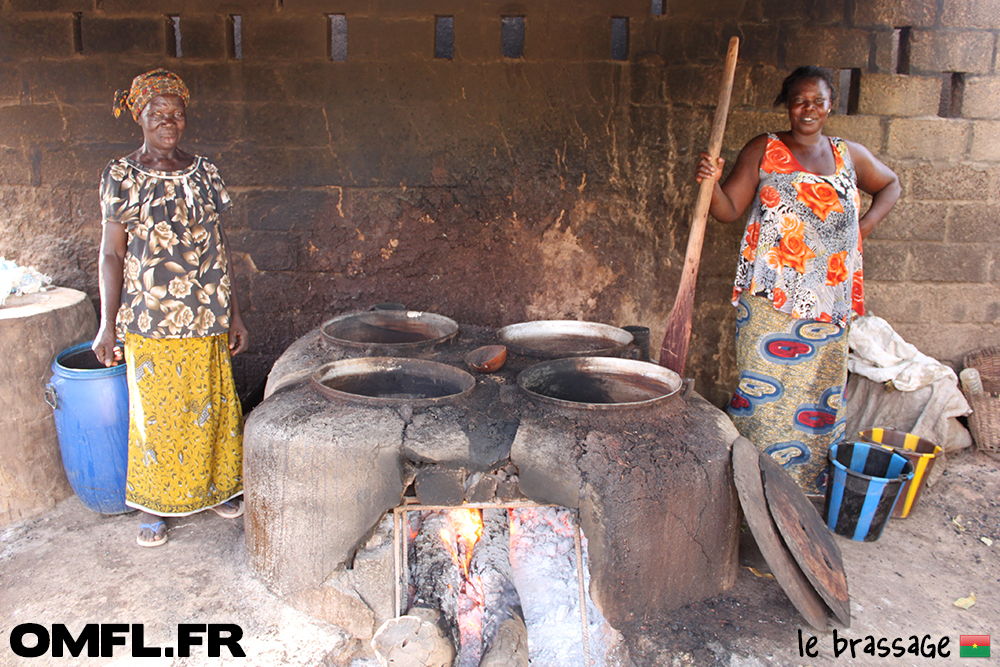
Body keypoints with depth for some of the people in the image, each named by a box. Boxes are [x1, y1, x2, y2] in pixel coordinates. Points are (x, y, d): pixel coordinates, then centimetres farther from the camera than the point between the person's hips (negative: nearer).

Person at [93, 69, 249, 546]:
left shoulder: (204, 174, 7)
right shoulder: (120, 177, -2)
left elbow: (220, 248, 8)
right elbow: (111, 255, -3)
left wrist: (234, 313, 7)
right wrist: (107, 324, -8)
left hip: (206, 318, 3)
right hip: (149, 319, -3)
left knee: (211, 405, 11)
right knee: (154, 412, 5)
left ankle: (215, 486, 30)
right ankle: (153, 506, 22)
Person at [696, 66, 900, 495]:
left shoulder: (850, 156, 12)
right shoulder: (763, 151, 2)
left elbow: (889, 185, 29)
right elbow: (728, 211, -3)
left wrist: (865, 225, 13)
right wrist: (711, 182, -23)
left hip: (828, 300, 4)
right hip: (769, 298, -3)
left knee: (821, 388, 9)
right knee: (763, 389, -2)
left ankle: (812, 481, 24)